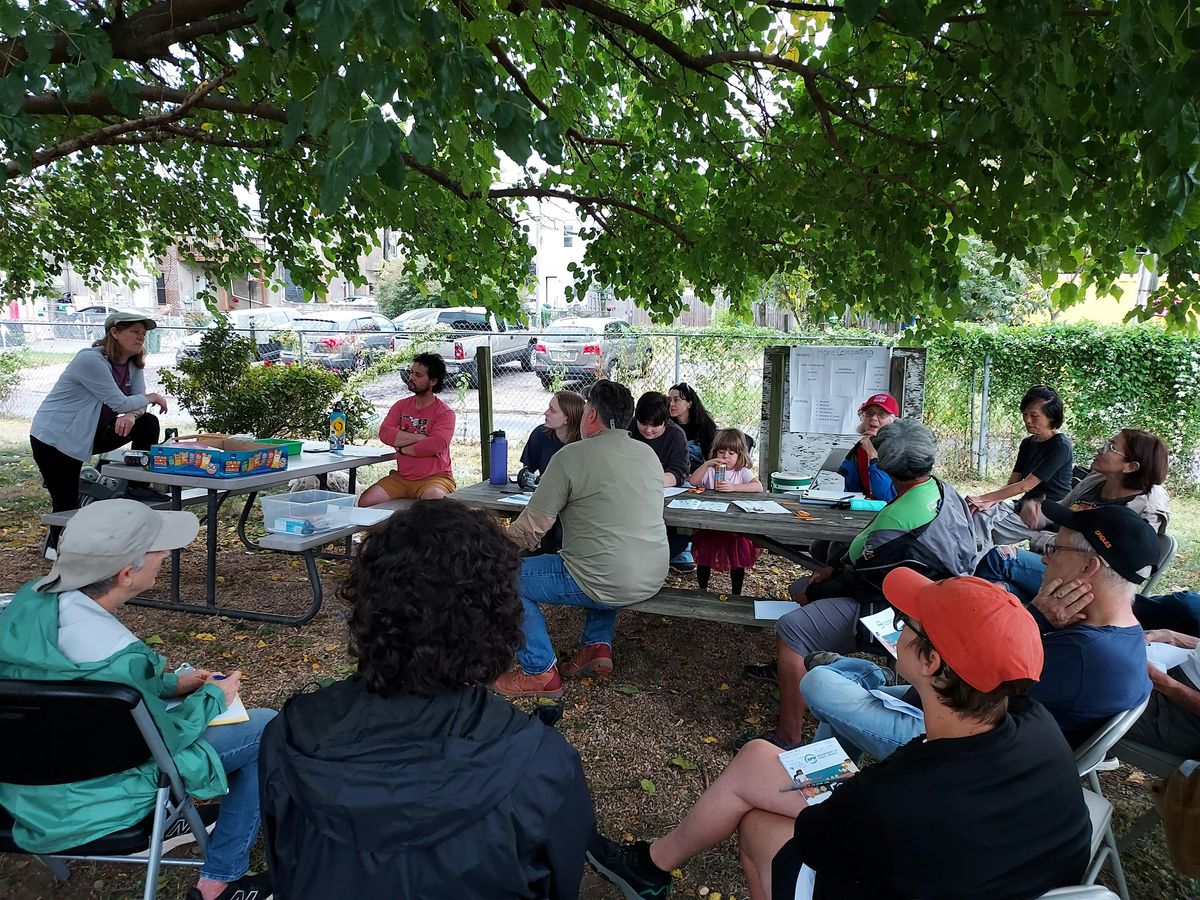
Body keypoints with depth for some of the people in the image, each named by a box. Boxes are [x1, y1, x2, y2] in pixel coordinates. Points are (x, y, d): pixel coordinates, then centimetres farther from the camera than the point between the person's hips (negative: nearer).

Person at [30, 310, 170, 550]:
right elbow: (120, 403, -27)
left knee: (147, 423, -5)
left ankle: (138, 486, 3)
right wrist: (151, 397, -12)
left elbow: (136, 401, -4)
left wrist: (131, 416, -27)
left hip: (90, 435, 8)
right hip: (54, 438, -8)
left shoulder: (134, 364, 2)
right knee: (67, 505, -7)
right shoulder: (90, 360, -24)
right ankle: (56, 544, 22)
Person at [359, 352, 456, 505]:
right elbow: (384, 433, -5)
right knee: (365, 501, -14)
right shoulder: (401, 405, 11)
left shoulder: (445, 413, -5)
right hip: (401, 477, 5)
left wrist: (403, 449, -8)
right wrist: (420, 437, -12)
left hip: (435, 477, -5)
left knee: (433, 500, -37)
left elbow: (436, 445, -21)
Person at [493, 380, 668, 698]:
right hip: (653, 578, 7)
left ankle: (540, 673, 9)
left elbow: (532, 527, -9)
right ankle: (598, 645, 26)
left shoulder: (571, 456, -11)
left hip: (608, 584, -7)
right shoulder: (649, 454, 8)